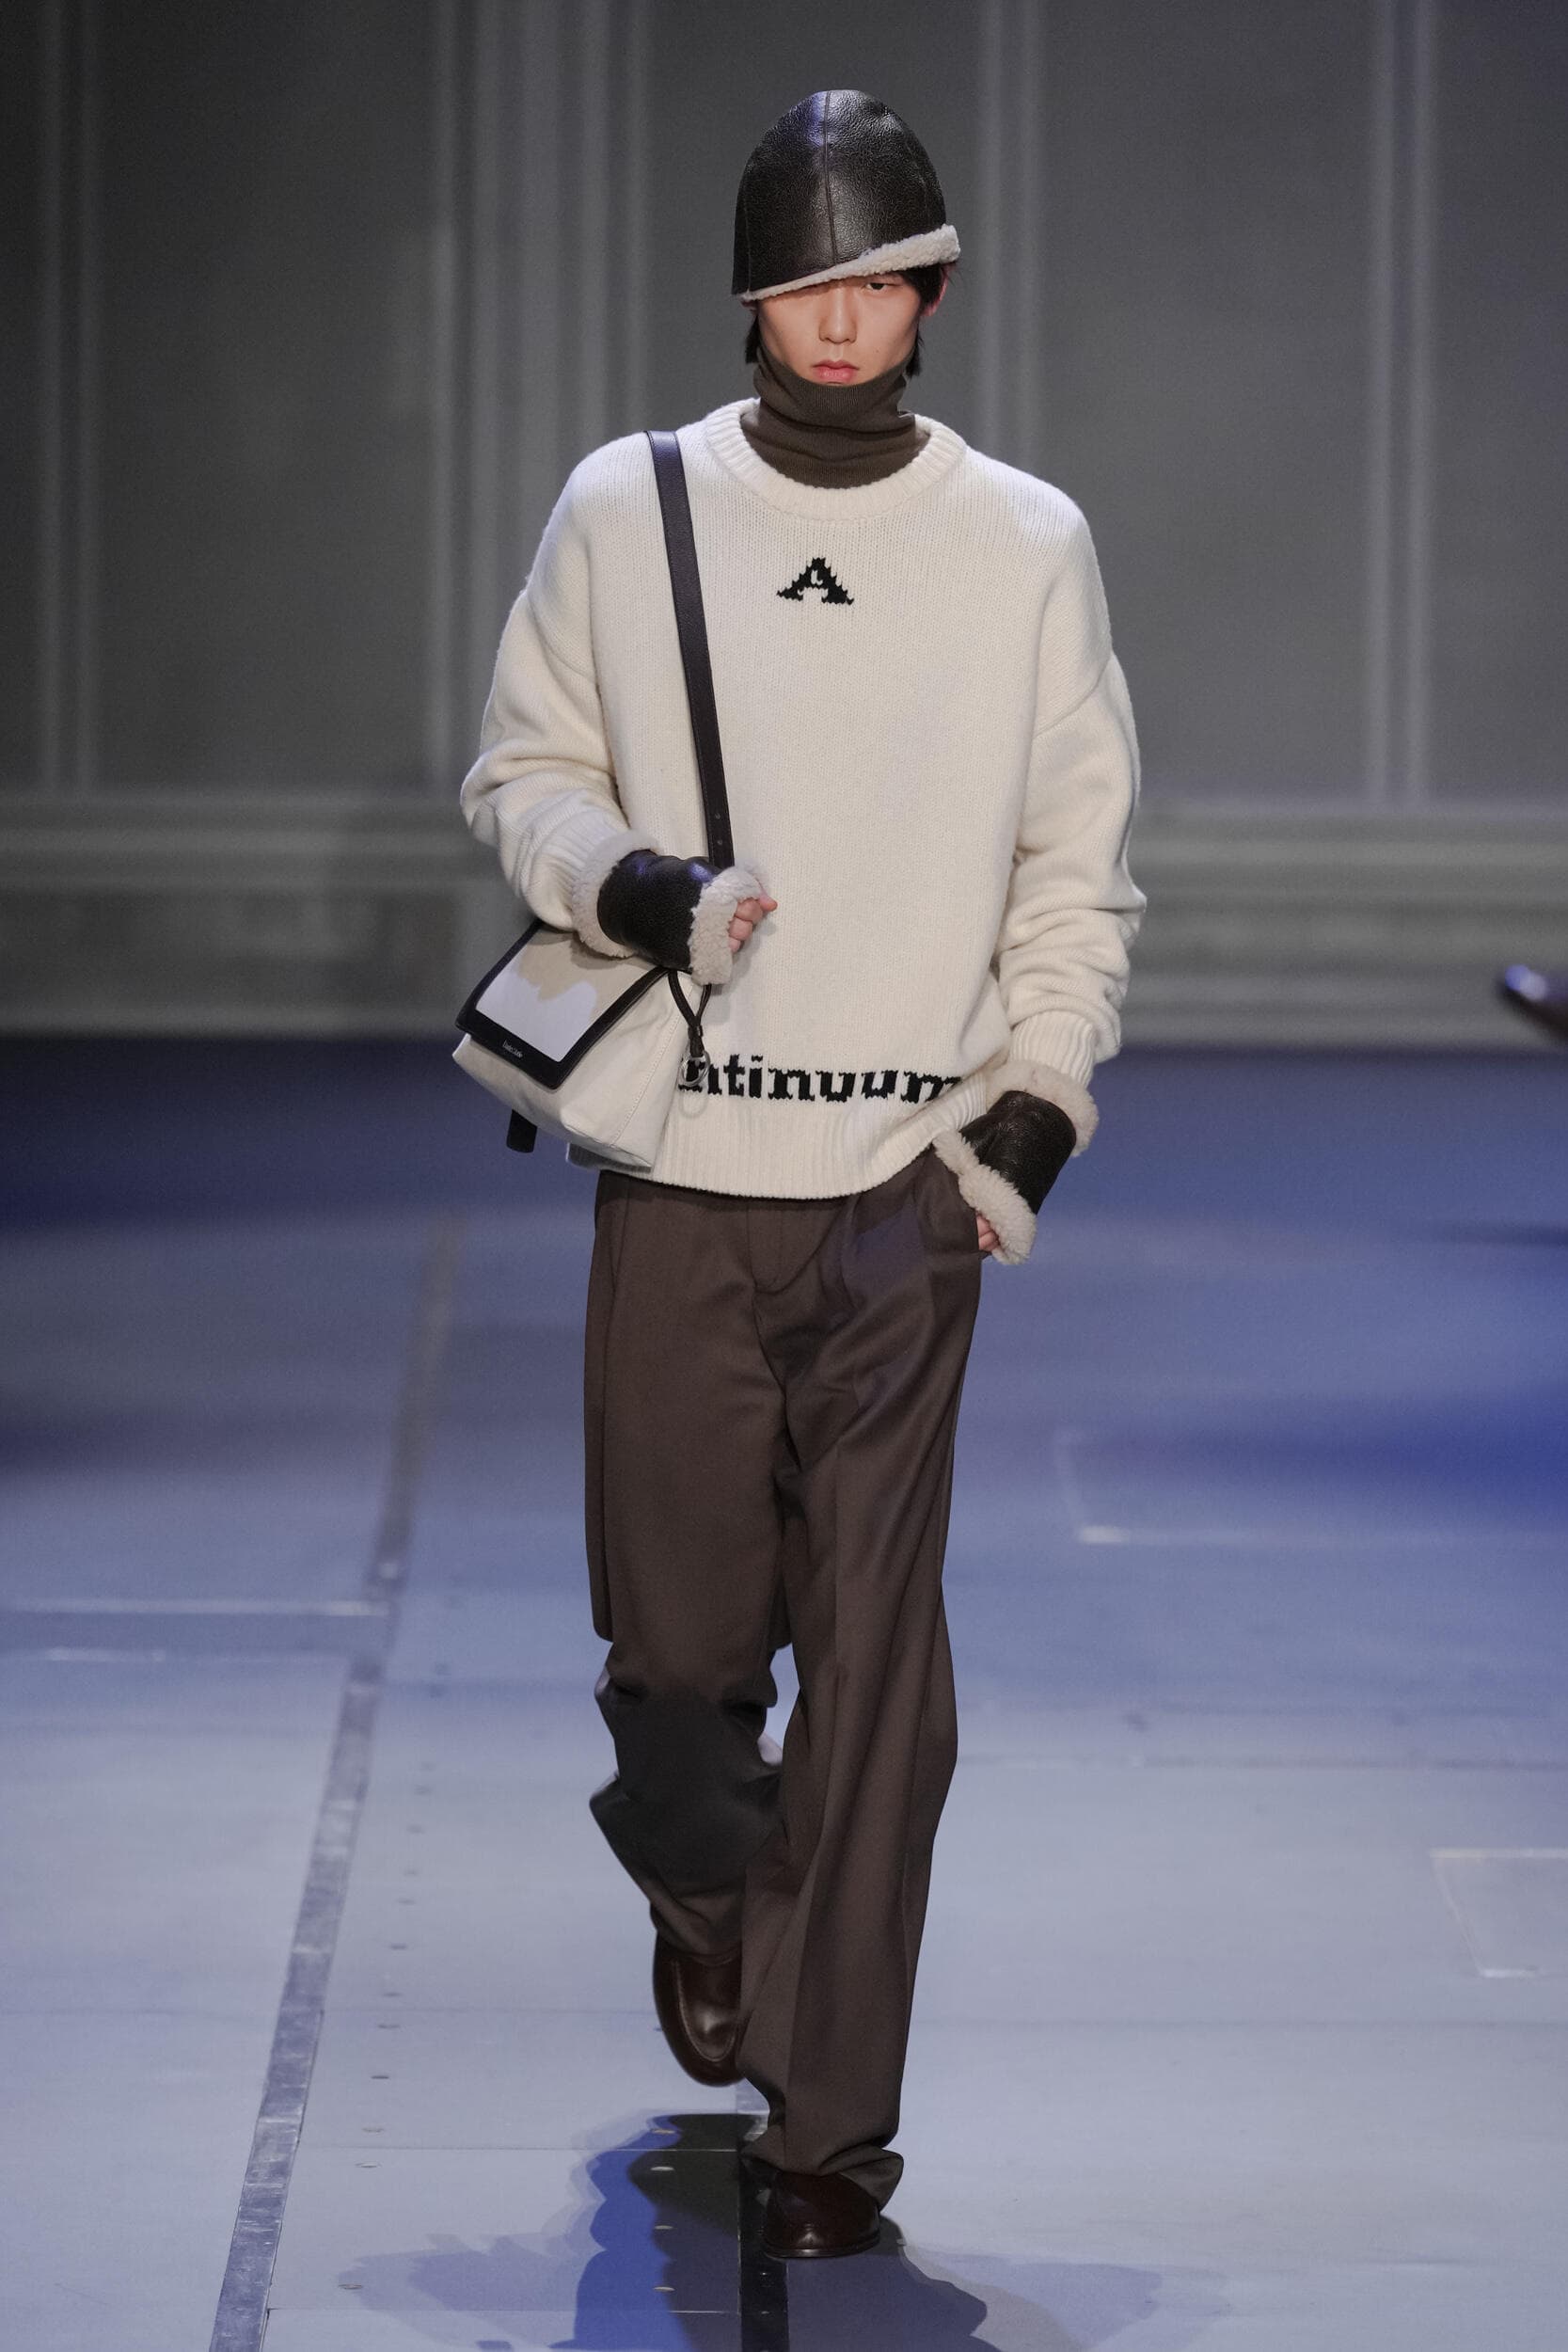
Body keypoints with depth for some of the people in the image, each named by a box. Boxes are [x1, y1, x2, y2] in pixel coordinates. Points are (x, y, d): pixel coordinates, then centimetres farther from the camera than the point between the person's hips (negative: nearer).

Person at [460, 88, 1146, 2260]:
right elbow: (522, 775, 11)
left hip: (908, 1187, 0)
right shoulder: (626, 513, 4)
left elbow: (1081, 866, 8)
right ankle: (705, 1899, 37)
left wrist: (1033, 1116, -2)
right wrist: (641, 891, -9)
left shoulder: (1026, 546, 5)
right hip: (677, 1180, 0)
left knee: (876, 1674, -3)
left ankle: (832, 2125, 7)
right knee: (677, 1645, 3)